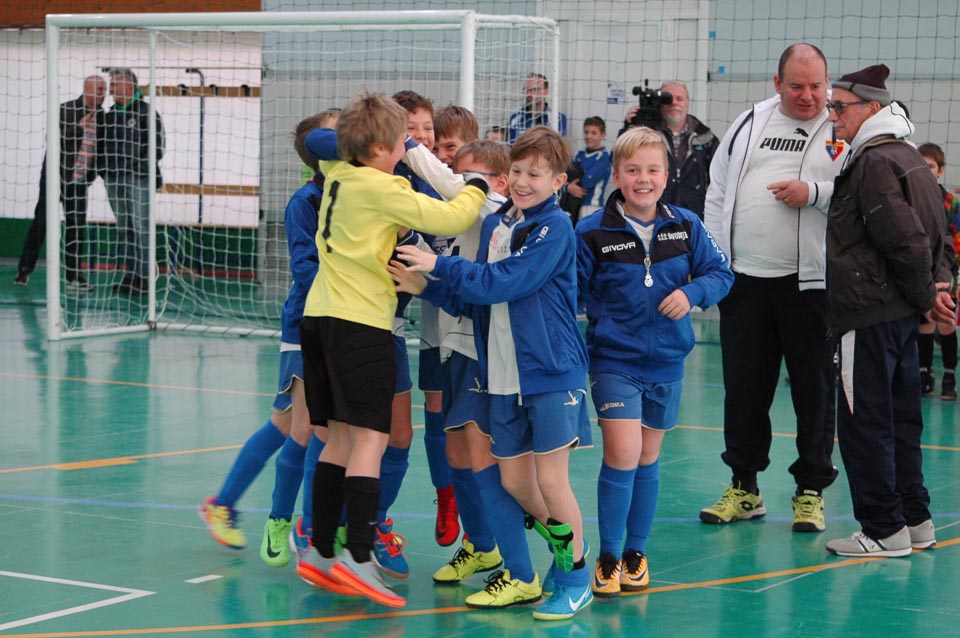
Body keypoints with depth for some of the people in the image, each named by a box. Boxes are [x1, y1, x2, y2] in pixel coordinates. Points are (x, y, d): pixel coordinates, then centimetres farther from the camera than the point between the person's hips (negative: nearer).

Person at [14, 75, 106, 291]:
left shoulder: (101, 117, 4)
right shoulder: (66, 110, -10)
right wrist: (79, 127, -23)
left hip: (79, 180, 4)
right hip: (56, 176, -4)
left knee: (77, 227, 2)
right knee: (41, 222, 1)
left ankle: (74, 276, 8)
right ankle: (24, 269, 11)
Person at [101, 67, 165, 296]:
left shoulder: (147, 112, -4)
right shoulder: (111, 114, 16)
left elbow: (157, 147, -8)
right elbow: (104, 145, 21)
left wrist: (142, 165, -15)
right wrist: (103, 168, 8)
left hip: (138, 179, -7)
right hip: (114, 180, 7)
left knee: (141, 227, -8)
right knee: (123, 228, 10)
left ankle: (144, 276, -6)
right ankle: (130, 273, 16)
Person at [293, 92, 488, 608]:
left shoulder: (337, 176, 12)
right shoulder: (384, 188, -10)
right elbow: (448, 218, -12)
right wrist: (477, 188, 7)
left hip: (319, 315, 8)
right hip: (362, 322, -8)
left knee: (340, 440, 12)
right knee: (370, 439, -8)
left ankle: (319, 551, 11)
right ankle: (358, 557, -16)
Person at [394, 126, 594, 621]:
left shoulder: (555, 227, -12)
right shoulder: (495, 224, 9)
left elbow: (502, 282, -21)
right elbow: (470, 299, 11)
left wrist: (440, 265, -19)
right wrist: (424, 285, -4)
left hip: (551, 371, -7)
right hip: (504, 375, 7)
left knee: (551, 479, -3)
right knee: (514, 479, 10)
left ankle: (575, 574, 13)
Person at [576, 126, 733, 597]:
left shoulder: (686, 226, 0)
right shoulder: (592, 232, -9)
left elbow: (720, 273, 4)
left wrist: (692, 293, -14)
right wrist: (603, 318, -19)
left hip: (666, 362, 4)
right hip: (614, 360, -3)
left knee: (648, 459, 14)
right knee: (622, 454, -14)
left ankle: (636, 553, 27)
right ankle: (608, 558, 0)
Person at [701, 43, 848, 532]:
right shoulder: (749, 124, 11)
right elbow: (718, 191, 16)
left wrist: (814, 193, -18)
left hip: (812, 284, -4)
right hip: (744, 280, 4)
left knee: (814, 389, 3)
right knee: (743, 386, 9)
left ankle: (811, 491, 14)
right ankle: (743, 488, 21)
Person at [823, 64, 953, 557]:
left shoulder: (874, 163, -16)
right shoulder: (908, 157, 15)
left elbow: (905, 240, -21)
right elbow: (937, 232, 20)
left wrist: (925, 295, -9)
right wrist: (935, 285, 10)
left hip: (870, 313, -10)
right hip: (899, 313, 10)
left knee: (864, 422, -4)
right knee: (900, 419, 15)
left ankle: (884, 530, -1)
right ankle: (914, 520, 21)